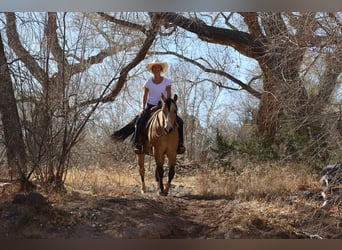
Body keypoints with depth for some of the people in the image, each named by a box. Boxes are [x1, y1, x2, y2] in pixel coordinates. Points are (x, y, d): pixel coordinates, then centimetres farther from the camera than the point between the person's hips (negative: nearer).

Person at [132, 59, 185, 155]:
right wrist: (143, 108, -18)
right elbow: (144, 96, -2)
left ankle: (180, 144, -8)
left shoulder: (166, 81, -2)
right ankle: (137, 144, -23)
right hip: (150, 106, 0)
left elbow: (168, 95, -11)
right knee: (139, 121, -28)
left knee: (179, 121, -18)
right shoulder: (148, 82, -1)